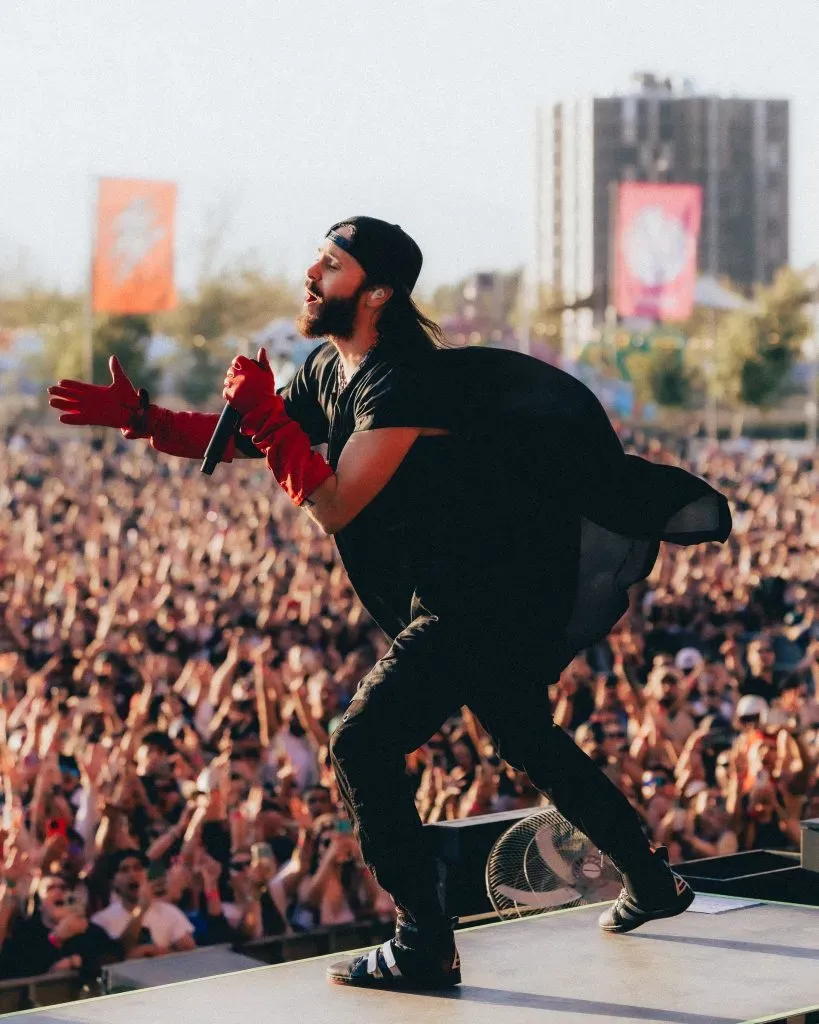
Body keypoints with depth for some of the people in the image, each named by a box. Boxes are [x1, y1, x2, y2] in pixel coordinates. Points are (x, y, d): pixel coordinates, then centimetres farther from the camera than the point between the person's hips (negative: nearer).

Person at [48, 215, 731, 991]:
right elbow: (234, 440, 13)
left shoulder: (405, 383, -24)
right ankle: (651, 882, 40)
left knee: (362, 745, -13)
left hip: (478, 602, -10)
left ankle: (424, 947, -9)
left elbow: (333, 507, -28)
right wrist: (139, 417, 1)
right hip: (492, 597, 10)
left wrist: (266, 415, -24)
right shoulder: (330, 371, 5)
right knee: (530, 744, 24)